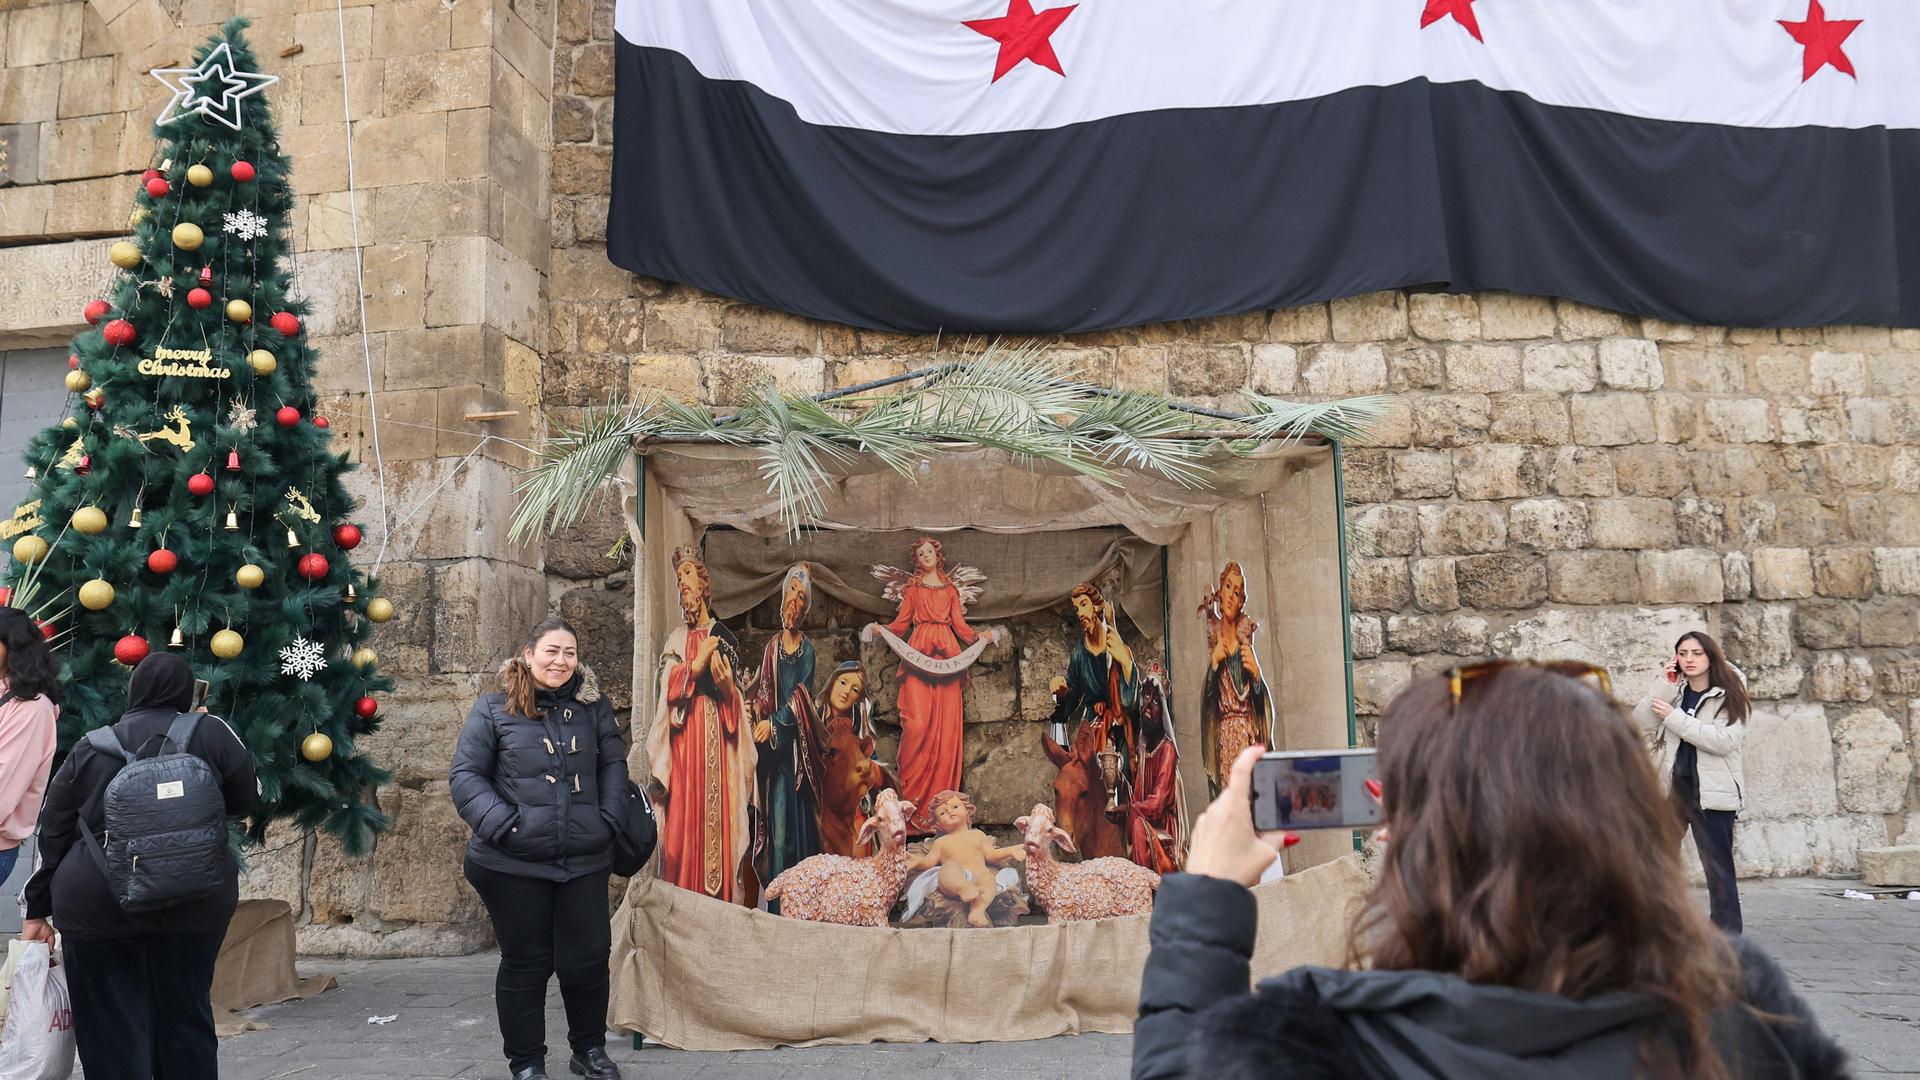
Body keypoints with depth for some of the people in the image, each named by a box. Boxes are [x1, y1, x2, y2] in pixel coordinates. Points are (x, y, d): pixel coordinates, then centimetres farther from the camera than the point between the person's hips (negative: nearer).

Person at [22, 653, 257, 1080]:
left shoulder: (87, 750, 8)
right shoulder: (210, 733, 0)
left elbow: (52, 836, 12)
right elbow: (246, 800, 8)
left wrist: (37, 910, 19)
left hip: (97, 909, 1)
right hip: (193, 902, 0)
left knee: (112, 1029, 7)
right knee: (186, 1017, 12)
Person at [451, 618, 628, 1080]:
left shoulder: (592, 707, 6)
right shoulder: (494, 709, -2)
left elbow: (613, 764, 12)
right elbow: (466, 775, -3)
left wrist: (609, 817, -1)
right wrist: (502, 823, -15)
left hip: (586, 861, 3)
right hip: (514, 864, -2)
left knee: (588, 958, 8)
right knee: (525, 964, 8)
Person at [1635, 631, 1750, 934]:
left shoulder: (1729, 696, -4)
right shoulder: (1673, 691, 9)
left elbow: (1723, 740, -19)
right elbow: (1641, 726, -2)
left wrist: (1673, 717, -17)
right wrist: (1664, 686, -9)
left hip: (1711, 792, -5)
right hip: (1669, 786, 5)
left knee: (1718, 866, -1)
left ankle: (1727, 933, 7)